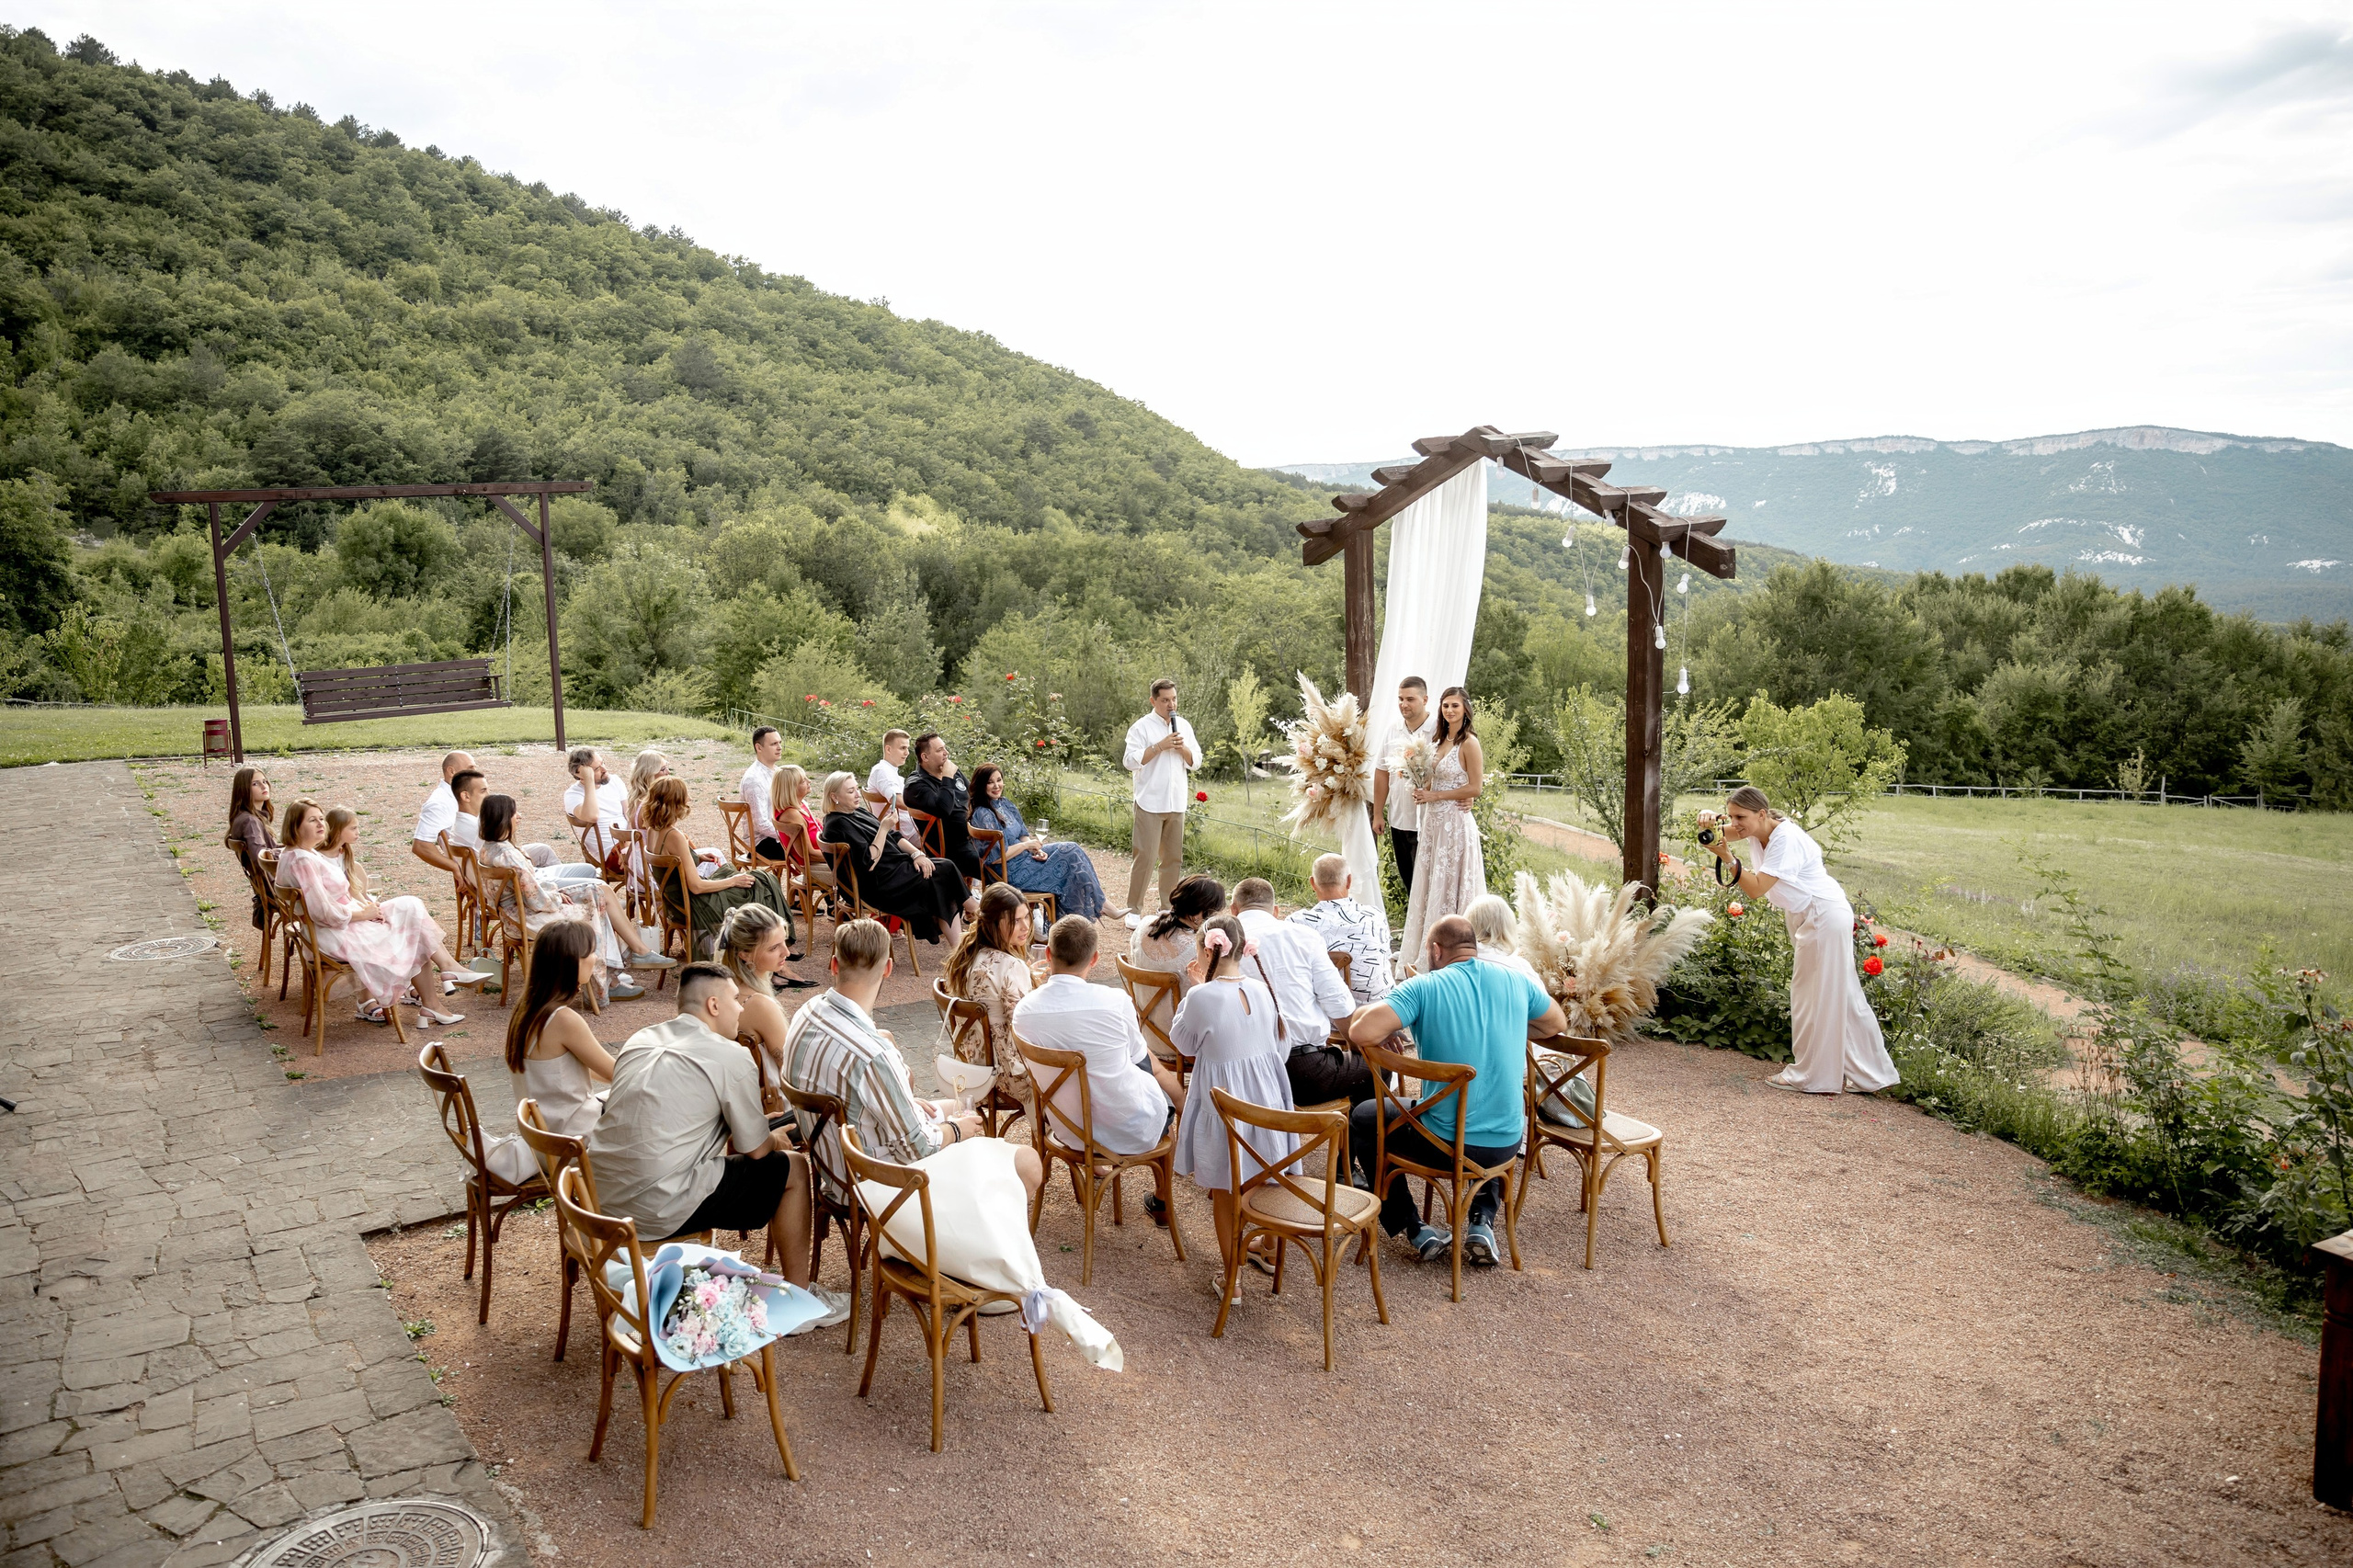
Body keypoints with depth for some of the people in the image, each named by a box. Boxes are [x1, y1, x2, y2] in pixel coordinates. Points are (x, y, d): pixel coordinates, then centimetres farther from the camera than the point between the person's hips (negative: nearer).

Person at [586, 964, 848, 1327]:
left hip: (601, 1198, 8)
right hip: (661, 1210, -8)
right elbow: (756, 1150, -3)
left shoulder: (641, 1040, 12)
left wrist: (752, 1122, 27)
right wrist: (776, 1140, 20)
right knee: (791, 1167, 7)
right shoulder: (731, 1057, -9)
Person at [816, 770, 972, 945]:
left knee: (947, 868, -13)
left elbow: (894, 837, 17)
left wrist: (917, 854, 0)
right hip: (880, 884, -9)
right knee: (943, 876, -17)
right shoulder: (837, 824, -12)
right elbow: (869, 863, -20)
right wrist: (884, 827, -18)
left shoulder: (859, 812, 16)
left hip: (898, 865, 9)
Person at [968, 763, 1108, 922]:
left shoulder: (1005, 803, 8)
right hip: (1012, 873, -9)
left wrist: (1037, 850, -7)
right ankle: (1100, 907, -1)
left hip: (1024, 856, 9)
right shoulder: (983, 815, -19)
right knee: (1070, 852, -12)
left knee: (1070, 849, -3)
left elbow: (1023, 835, 13)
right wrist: (1027, 845, -15)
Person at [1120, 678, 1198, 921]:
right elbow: (1130, 761, -13)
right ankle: (1134, 910, 1)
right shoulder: (1142, 727, -5)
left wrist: (1183, 748, -8)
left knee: (1174, 857, 9)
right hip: (1150, 803, -5)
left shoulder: (1184, 726, 11)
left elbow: (1196, 761, 11)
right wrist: (1160, 746, -18)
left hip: (1177, 802, 5)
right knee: (1145, 856, -6)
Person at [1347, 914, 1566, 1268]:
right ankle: (1482, 1223, 24)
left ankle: (1415, 1230, 20)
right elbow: (1557, 1024, 19)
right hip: (1507, 1144, 4)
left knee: (1362, 1119, 23)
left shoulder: (1424, 987, -13)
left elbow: (1361, 1032, -24)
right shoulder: (1516, 980, 0)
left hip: (1444, 1144, -4)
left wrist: (1391, 1032, -2)